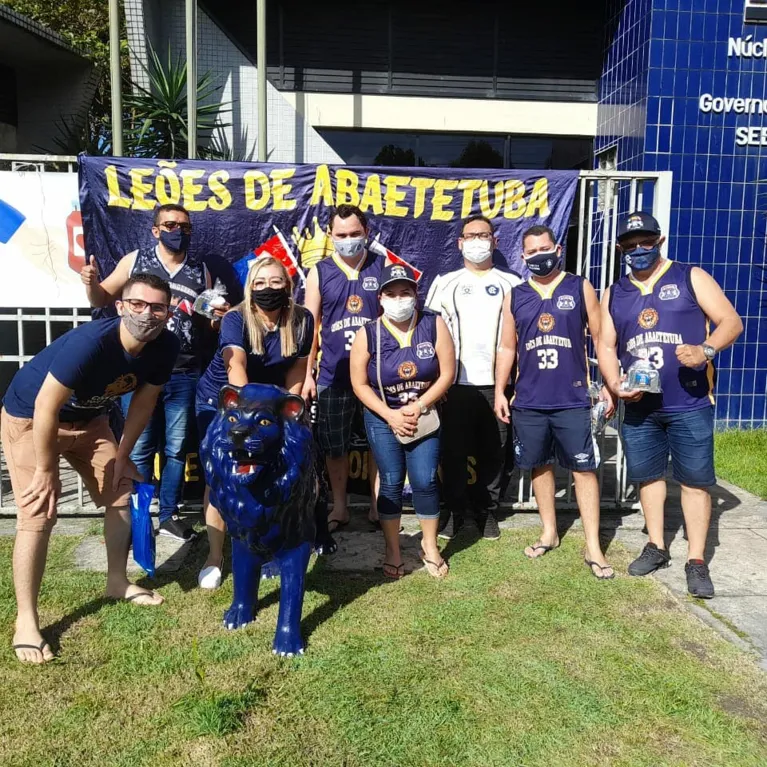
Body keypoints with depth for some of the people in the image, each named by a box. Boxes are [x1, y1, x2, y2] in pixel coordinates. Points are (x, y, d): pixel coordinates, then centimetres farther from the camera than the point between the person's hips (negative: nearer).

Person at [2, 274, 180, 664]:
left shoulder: (165, 347, -19)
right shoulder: (90, 342, -38)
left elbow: (143, 402, -3)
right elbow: (46, 409, -31)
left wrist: (122, 454, 1)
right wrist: (46, 470, -22)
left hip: (87, 418, 7)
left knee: (120, 492, 8)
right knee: (38, 514, -12)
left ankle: (117, 581, 27)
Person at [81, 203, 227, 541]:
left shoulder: (201, 271, 8)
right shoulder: (135, 260, 2)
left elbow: (210, 322, 15)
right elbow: (102, 299, 8)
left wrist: (219, 315, -6)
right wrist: (90, 282, -12)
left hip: (184, 375, 2)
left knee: (177, 448, 10)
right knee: (139, 450, 4)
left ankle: (169, 514, 24)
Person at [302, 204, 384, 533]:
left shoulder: (383, 266, 2)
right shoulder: (319, 272, 3)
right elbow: (310, 326, 4)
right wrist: (307, 374, 0)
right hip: (334, 375, 1)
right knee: (334, 445, 9)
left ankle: (377, 505, 25)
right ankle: (339, 507, 25)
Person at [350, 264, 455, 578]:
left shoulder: (434, 325, -10)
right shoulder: (367, 334, -11)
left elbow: (447, 373, -8)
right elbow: (359, 384, -6)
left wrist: (419, 406, -15)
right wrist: (390, 415, -14)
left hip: (425, 417, 1)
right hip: (383, 419, 0)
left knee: (425, 481, 0)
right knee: (391, 483, 3)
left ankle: (430, 545, 22)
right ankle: (392, 550, 20)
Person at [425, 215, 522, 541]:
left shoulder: (511, 284, 9)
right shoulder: (445, 283, 9)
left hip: (498, 383, 0)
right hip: (456, 383, 0)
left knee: (493, 452, 7)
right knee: (454, 450, 5)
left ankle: (487, 510, 21)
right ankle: (454, 508, 19)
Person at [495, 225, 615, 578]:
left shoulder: (580, 288, 3)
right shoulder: (515, 297, 9)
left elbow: (600, 338, 4)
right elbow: (507, 347, 12)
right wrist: (500, 391, 5)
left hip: (573, 400, -2)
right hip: (528, 401, 3)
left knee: (584, 469, -1)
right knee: (540, 466, 12)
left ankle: (593, 547, 6)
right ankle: (549, 532, 28)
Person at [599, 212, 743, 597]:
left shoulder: (690, 277, 1)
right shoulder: (613, 294, 11)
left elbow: (732, 322, -3)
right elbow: (606, 346, 10)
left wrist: (705, 350, -23)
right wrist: (615, 384, -8)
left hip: (690, 404, -4)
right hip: (639, 407, 4)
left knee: (695, 480, 0)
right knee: (647, 475, 12)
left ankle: (696, 561, 11)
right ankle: (656, 547, 28)